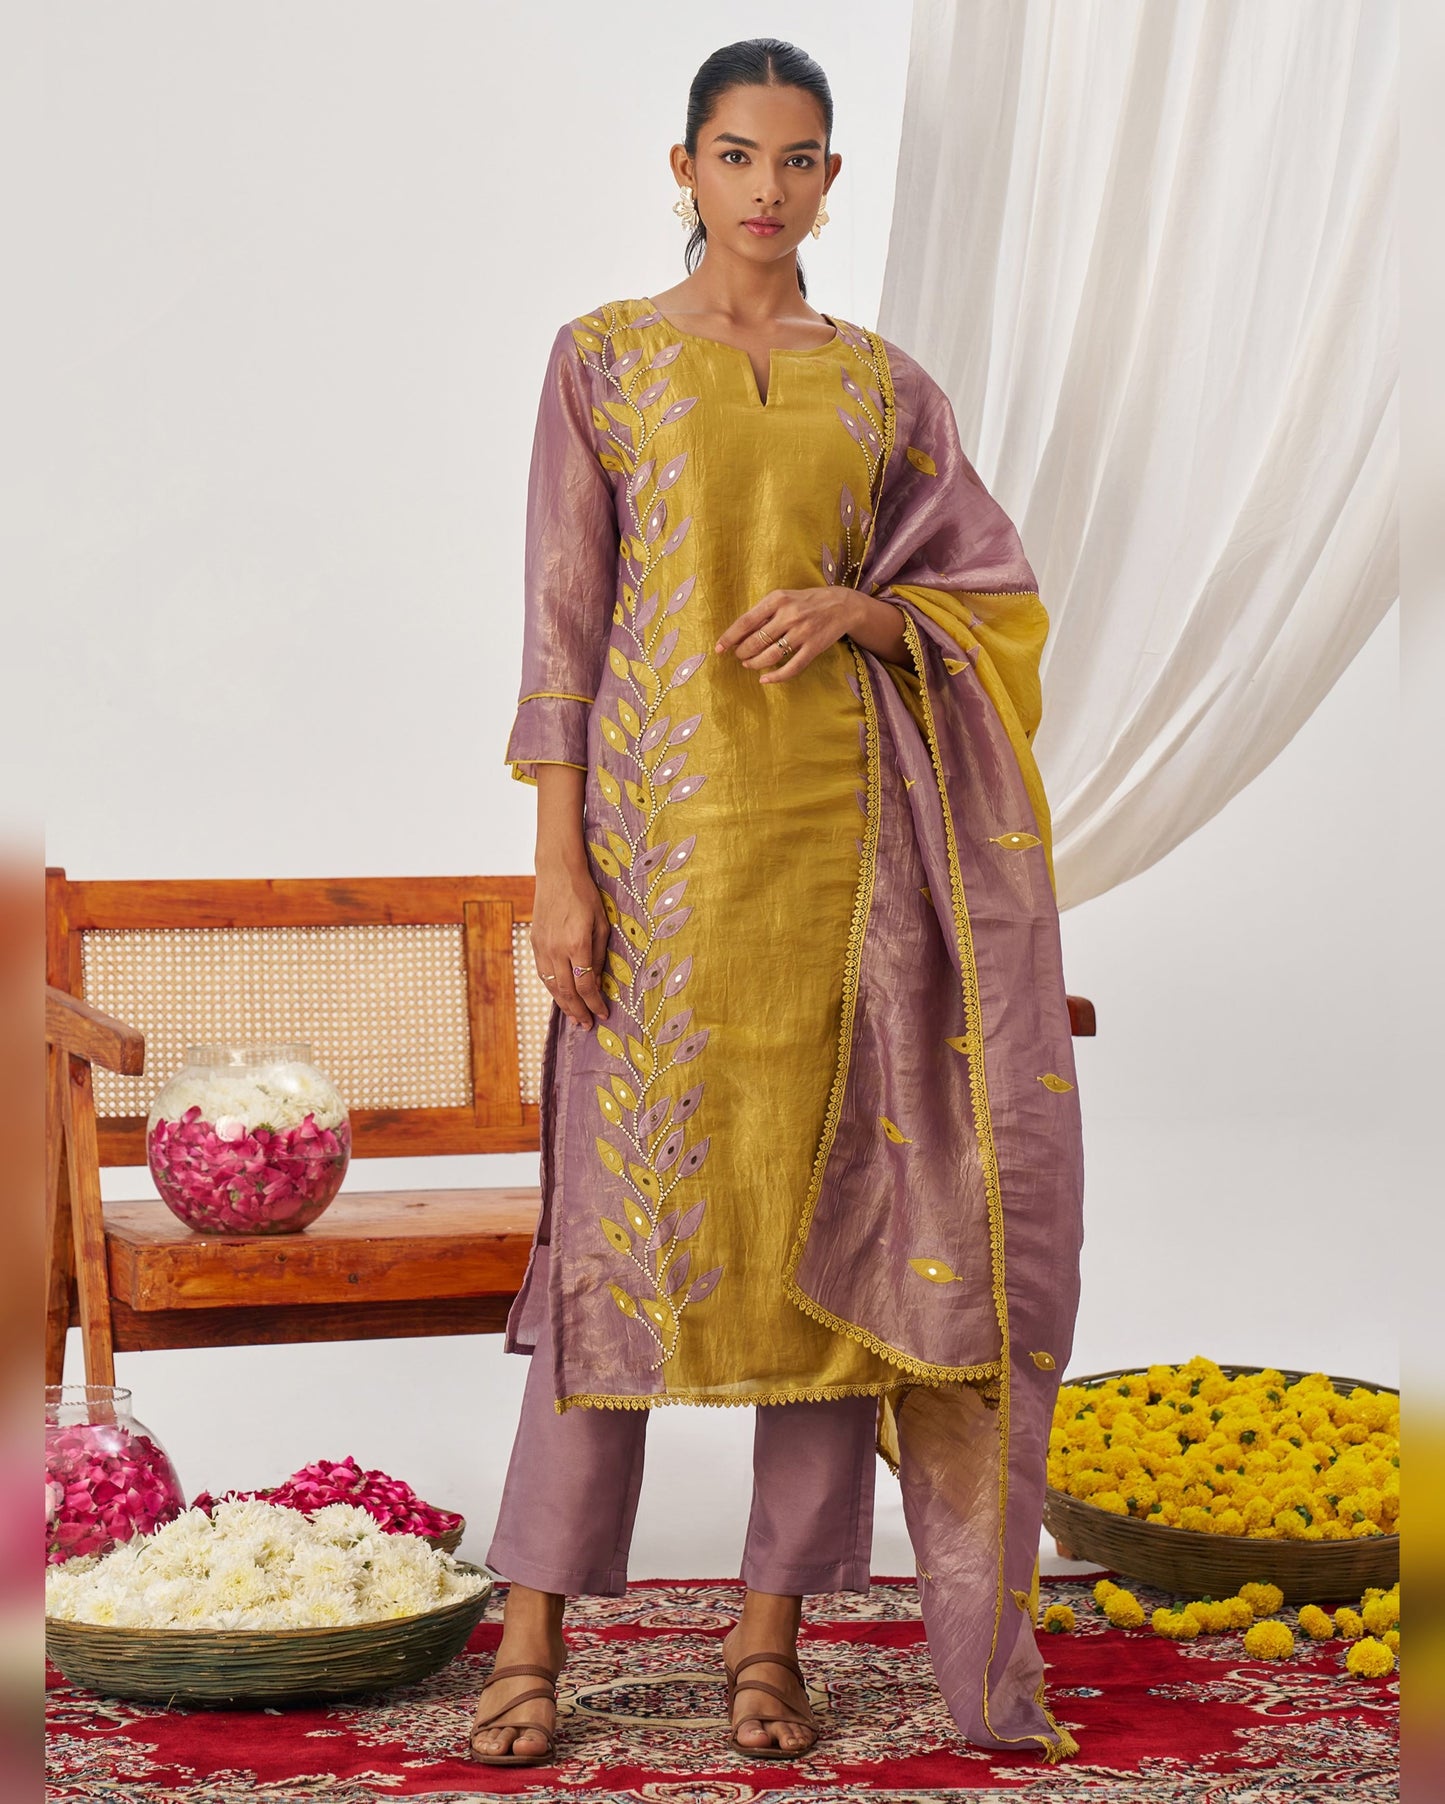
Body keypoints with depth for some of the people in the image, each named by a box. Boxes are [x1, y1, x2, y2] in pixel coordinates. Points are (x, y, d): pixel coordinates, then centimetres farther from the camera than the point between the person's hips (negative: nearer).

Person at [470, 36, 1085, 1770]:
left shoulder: (884, 385, 12)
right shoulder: (604, 356, 4)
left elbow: (996, 599, 12)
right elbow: (561, 620, -1)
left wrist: (863, 608, -9)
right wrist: (559, 867, -9)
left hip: (846, 824, 3)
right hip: (666, 823, -3)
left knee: (834, 1204, 1)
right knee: (627, 1206, -4)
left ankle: (772, 1636, 9)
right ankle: (532, 1640, 2)